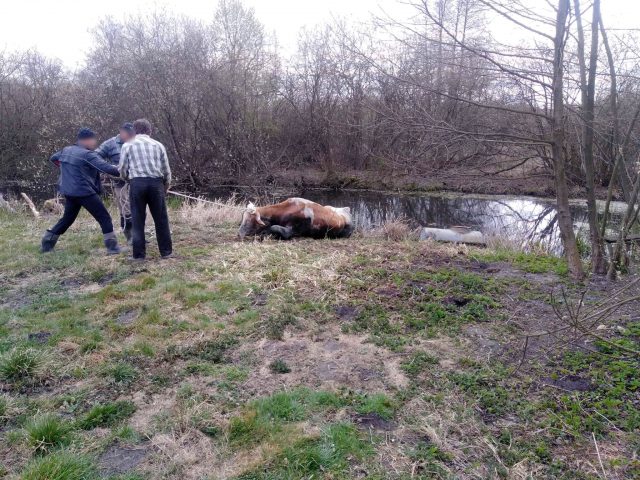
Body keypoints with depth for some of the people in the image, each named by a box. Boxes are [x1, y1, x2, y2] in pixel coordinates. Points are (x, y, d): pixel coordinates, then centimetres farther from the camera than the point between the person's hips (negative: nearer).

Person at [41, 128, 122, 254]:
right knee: (104, 218, -3)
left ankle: (47, 243, 28)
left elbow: (53, 158, 30)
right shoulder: (87, 154, -14)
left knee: (67, 218, 23)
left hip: (69, 193, 8)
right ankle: (112, 246, -8)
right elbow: (106, 168, -22)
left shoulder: (66, 150, 11)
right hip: (85, 193, -8)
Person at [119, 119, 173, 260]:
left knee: (137, 220, 6)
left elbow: (122, 170, 8)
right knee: (161, 219, 9)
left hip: (137, 183, -1)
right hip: (156, 182, 1)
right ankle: (166, 251, 14)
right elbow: (166, 170, 12)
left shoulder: (127, 145, 9)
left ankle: (139, 254, 8)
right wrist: (166, 187, 27)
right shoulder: (158, 145, 13)